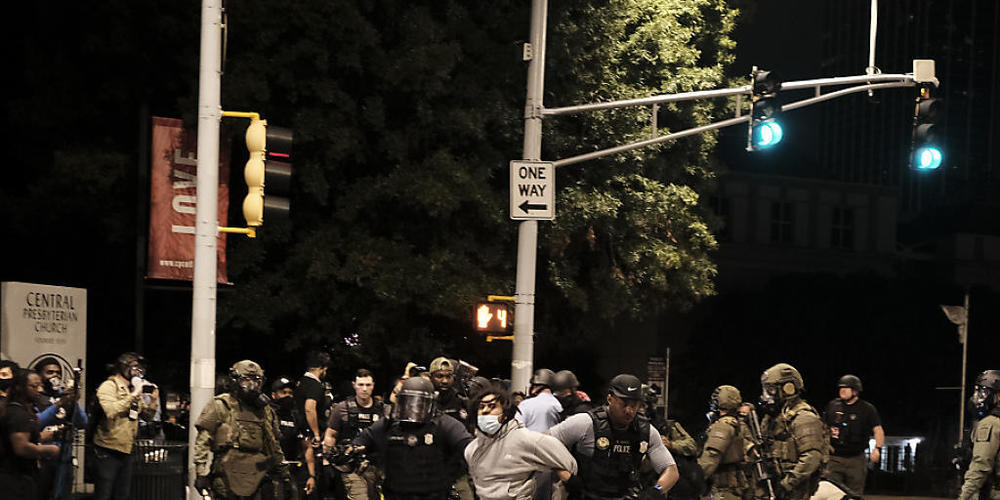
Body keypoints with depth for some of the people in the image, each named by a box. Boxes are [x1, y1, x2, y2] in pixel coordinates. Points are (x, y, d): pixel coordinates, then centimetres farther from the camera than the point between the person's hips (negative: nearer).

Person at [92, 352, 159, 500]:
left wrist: (153, 400, -1)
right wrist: (133, 395, -24)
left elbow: (147, 415, 18)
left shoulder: (134, 390, 14)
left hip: (126, 452, 8)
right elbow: (111, 411, -28)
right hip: (108, 452, -8)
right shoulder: (109, 386, -10)